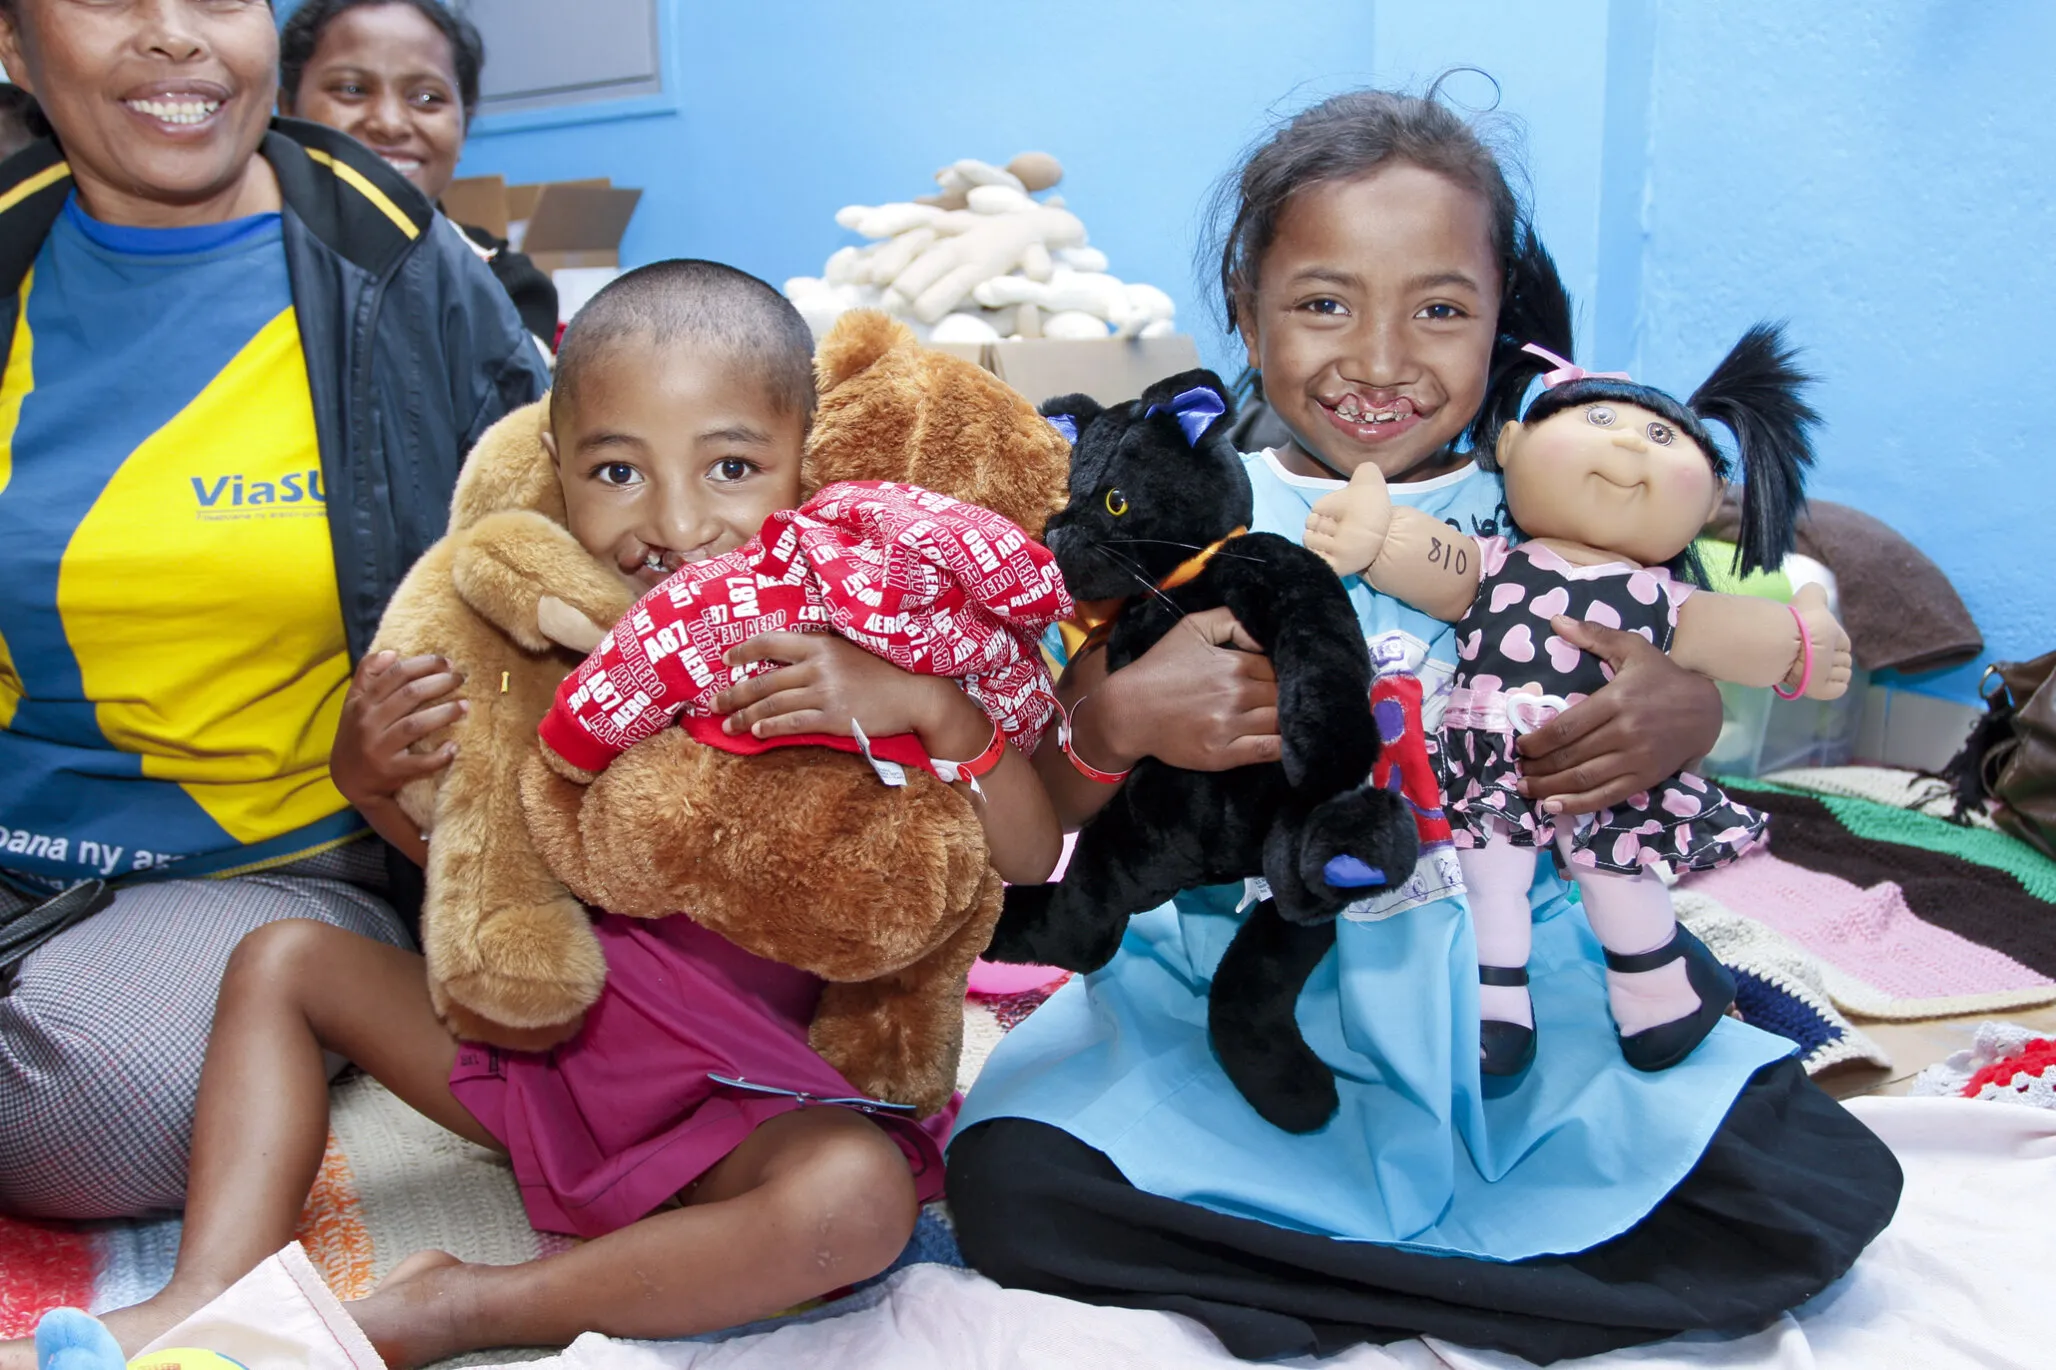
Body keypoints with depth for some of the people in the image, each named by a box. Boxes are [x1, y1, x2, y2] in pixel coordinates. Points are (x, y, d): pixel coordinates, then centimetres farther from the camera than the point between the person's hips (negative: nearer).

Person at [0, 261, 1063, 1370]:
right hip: (546, 1034, 5)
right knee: (283, 959, 4)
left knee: (860, 1199, -36)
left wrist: (928, 704, -35)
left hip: (750, 1098, -4)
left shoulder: (847, 652, -15)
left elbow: (1028, 860, -19)